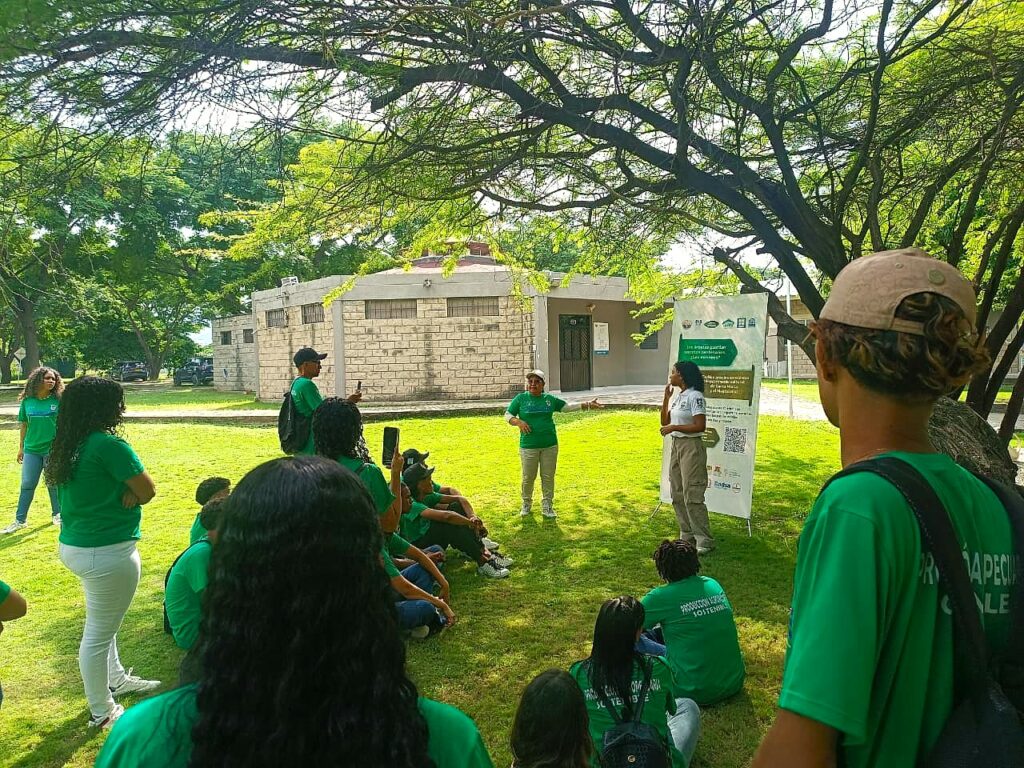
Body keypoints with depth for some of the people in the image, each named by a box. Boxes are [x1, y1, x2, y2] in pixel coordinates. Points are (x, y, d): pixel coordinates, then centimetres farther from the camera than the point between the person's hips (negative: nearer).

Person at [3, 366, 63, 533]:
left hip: (53, 449, -2)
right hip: (32, 450, 2)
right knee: (27, 485, 8)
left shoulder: (58, 400, -6)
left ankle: (57, 514, 26)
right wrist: (21, 448, 11)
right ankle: (20, 520, 16)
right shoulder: (27, 401, 0)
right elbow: (24, 425, 8)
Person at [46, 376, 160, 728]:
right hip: (106, 552, -10)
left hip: (74, 545, 10)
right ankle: (102, 712, 21)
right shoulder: (108, 445, -22)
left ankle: (116, 680, 46)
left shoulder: (68, 446, 5)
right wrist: (129, 493, 0)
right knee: (99, 632, 5)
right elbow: (148, 491, -17)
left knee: (102, 621, 27)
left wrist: (124, 493, -7)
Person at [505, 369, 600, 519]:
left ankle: (547, 506, 21)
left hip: (550, 446, 2)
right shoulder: (521, 398, 1)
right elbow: (507, 415, 3)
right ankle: (526, 504, 28)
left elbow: (568, 406, 13)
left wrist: (587, 404, 4)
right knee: (528, 477, 5)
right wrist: (518, 421, -17)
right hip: (528, 446, -2)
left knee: (548, 477, 7)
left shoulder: (550, 399, 8)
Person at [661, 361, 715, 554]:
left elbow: (700, 426, -21)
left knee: (691, 495, -9)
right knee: (678, 494, 13)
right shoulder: (678, 396, 12)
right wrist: (666, 398, 6)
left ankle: (705, 541, -2)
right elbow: (665, 421, 14)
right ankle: (687, 534, 25)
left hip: (691, 447, -9)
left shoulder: (695, 396, -14)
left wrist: (674, 427, -17)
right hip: (676, 445, 9)